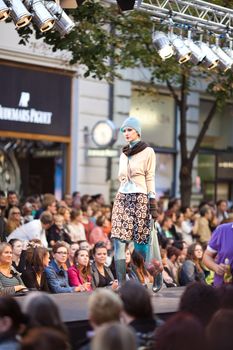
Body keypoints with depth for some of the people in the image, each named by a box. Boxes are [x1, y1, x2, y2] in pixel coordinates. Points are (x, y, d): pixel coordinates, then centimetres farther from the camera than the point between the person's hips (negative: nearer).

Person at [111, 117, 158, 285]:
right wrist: (119, 200, 16)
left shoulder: (148, 152, 2)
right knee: (119, 242, -7)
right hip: (122, 198, 5)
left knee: (140, 243, -5)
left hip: (140, 198, -5)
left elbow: (150, 179, -2)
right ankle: (121, 283, -8)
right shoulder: (124, 154, 18)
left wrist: (153, 204, -8)